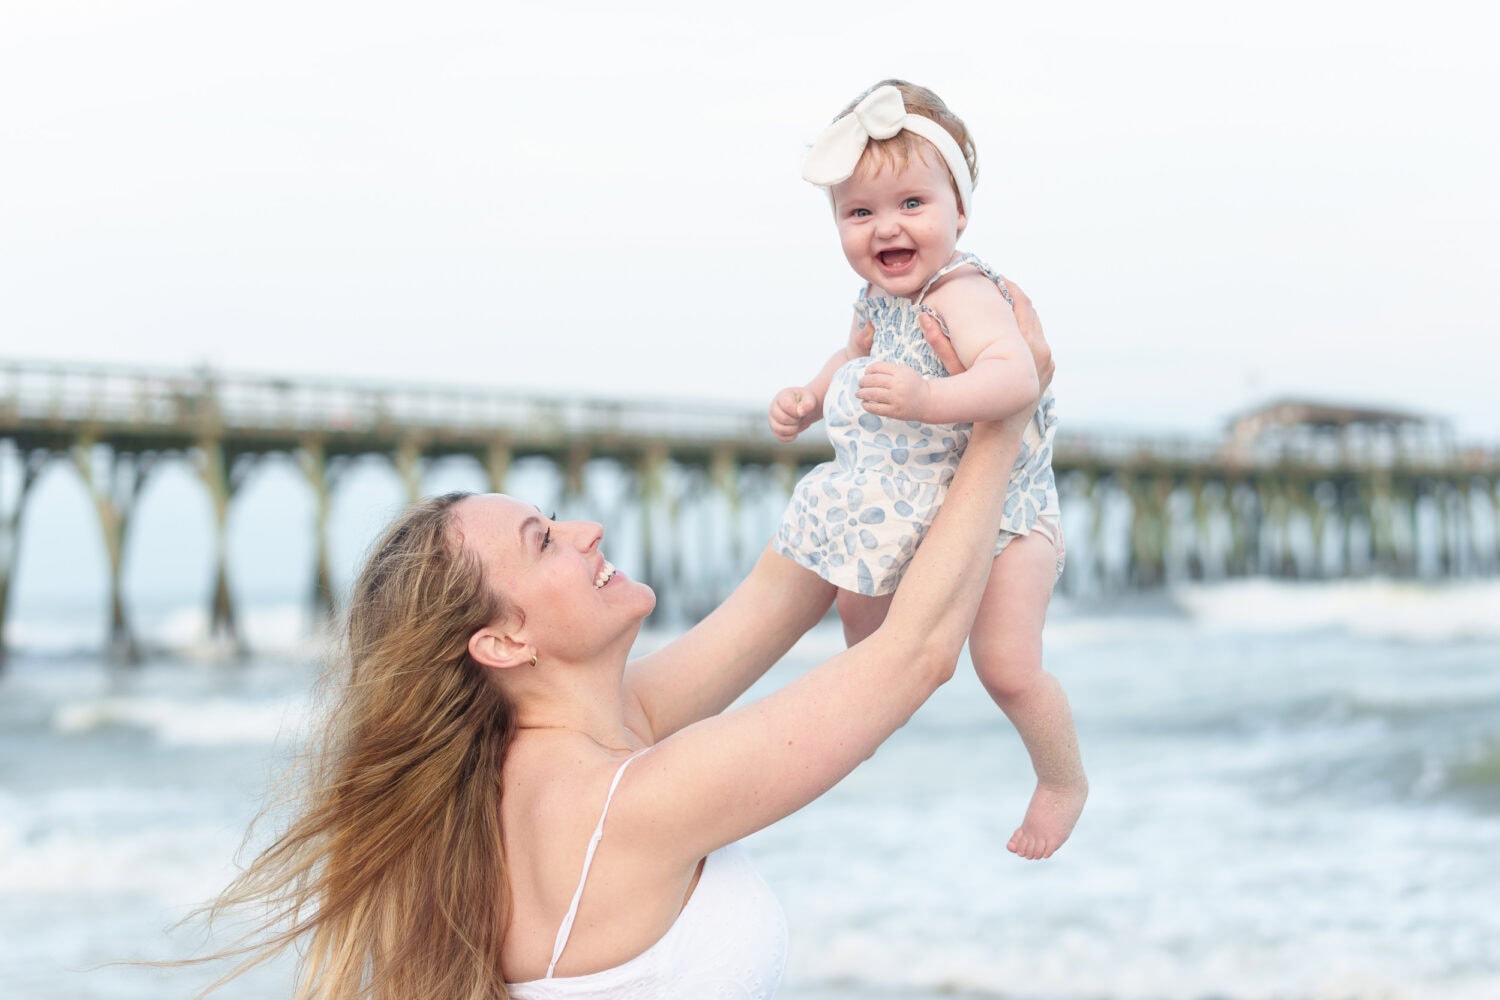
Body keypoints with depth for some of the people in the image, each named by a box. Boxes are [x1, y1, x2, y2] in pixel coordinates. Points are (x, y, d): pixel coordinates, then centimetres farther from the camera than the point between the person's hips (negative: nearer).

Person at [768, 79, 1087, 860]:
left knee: (1006, 666, -13)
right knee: (859, 607, 20)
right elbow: (857, 356, 20)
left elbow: (1016, 378, -48)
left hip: (1001, 509, -8)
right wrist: (809, 397, 3)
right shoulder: (881, 299, -3)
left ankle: (1063, 780, 13)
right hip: (913, 509, 8)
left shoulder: (964, 296, -31)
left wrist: (928, 398, -61)